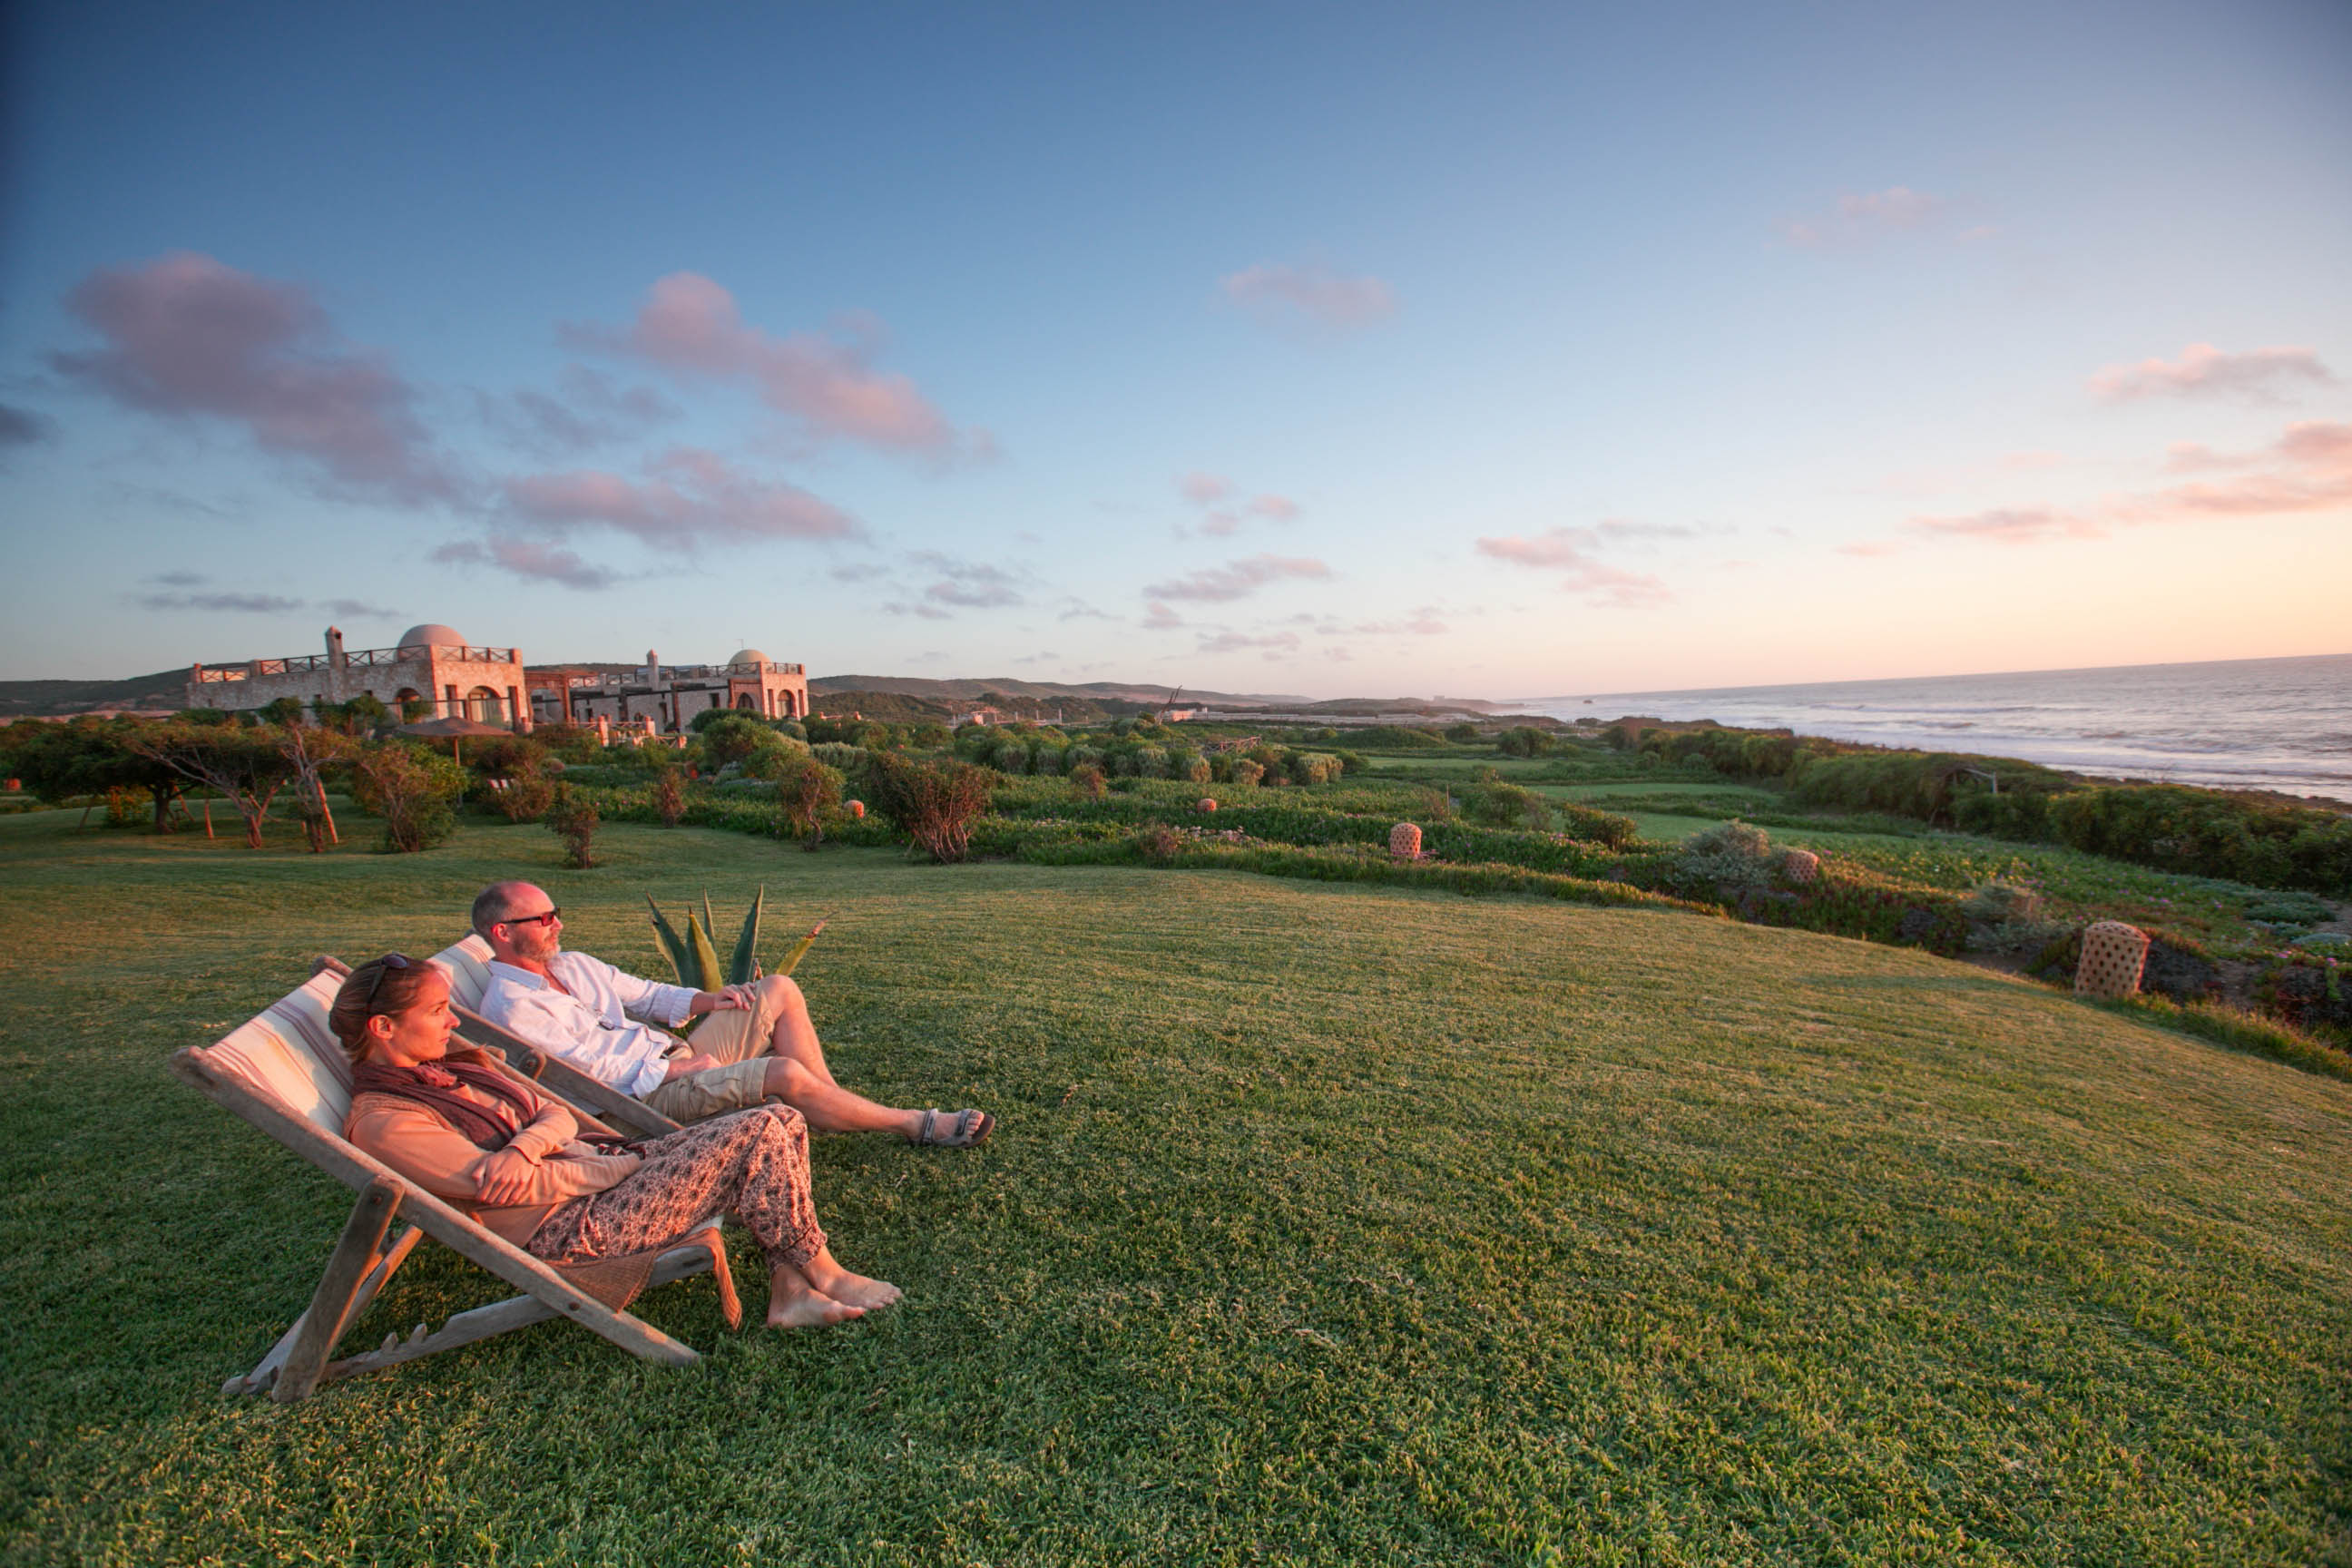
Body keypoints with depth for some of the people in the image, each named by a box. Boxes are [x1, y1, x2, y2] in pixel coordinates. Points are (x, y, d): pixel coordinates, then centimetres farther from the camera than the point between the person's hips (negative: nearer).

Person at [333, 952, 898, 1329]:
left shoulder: (453, 1065, 15)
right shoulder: (383, 1122, -12)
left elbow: (557, 1114, 9)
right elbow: (499, 1186, -17)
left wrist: (524, 1146, -15)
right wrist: (633, 1164, -14)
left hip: (596, 1175, 9)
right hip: (567, 1232, -9)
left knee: (781, 1122, -8)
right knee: (751, 1139, -23)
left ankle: (790, 1291, -8)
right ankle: (826, 1276, -5)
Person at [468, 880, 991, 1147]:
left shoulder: (572, 965, 16)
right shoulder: (512, 1007, -12)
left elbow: (645, 995, 20)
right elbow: (590, 1073, -20)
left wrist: (707, 1000, 2)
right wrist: (678, 1067, -17)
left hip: (673, 1058, 9)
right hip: (648, 1095, -9)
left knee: (779, 991, -1)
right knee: (784, 1072, -28)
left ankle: (832, 1106, -2)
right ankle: (919, 1125, -13)